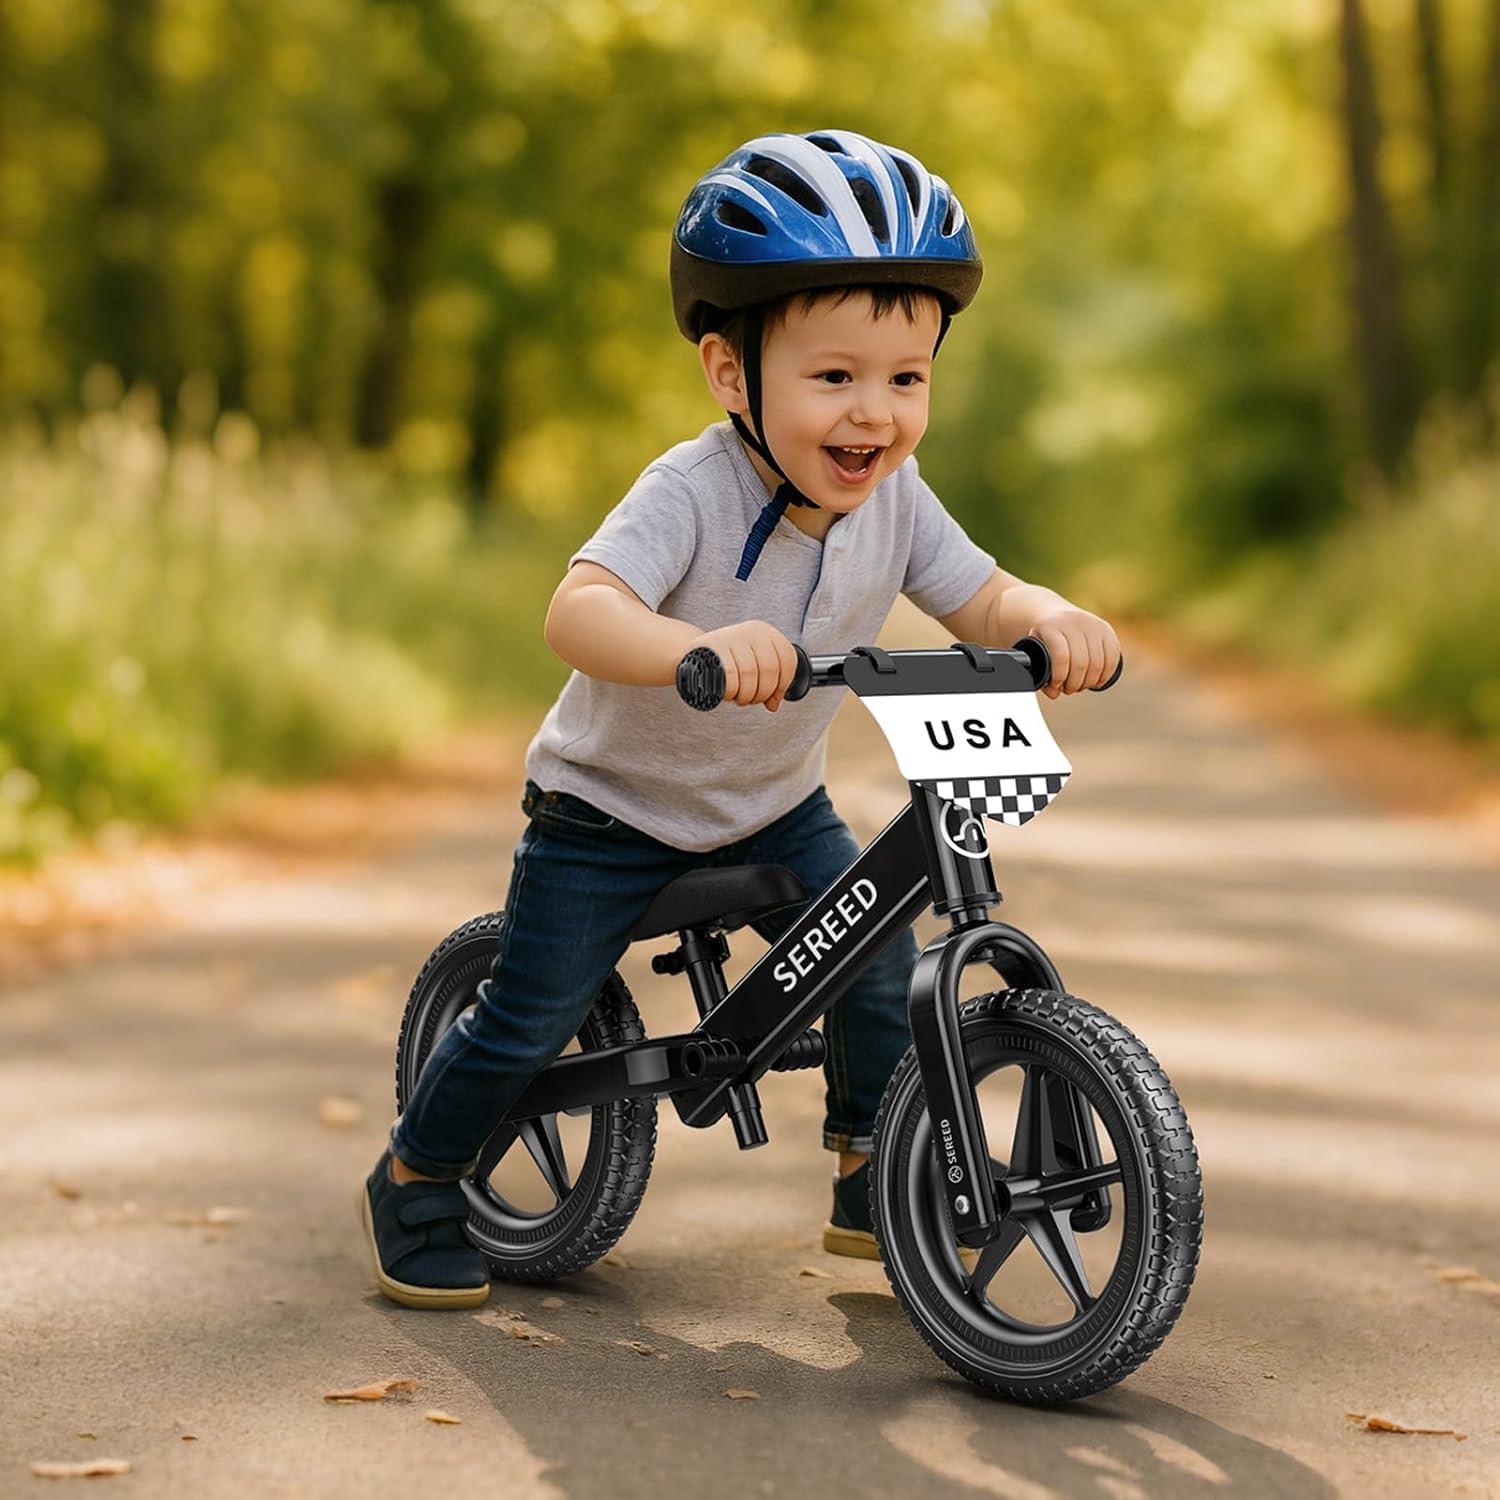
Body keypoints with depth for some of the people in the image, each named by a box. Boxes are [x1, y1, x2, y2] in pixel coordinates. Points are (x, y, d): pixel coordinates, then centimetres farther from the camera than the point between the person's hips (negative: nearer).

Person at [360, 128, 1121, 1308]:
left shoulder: (894, 502, -14)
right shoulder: (692, 493, -32)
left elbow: (981, 598, -13)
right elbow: (580, 609, -45)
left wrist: (1053, 621, -38)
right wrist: (698, 646, -66)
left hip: (773, 807, 5)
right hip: (612, 808, -5)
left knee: (879, 961, -4)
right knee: (530, 1019, -4)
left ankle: (876, 1176, 18)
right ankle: (416, 1180, 21)